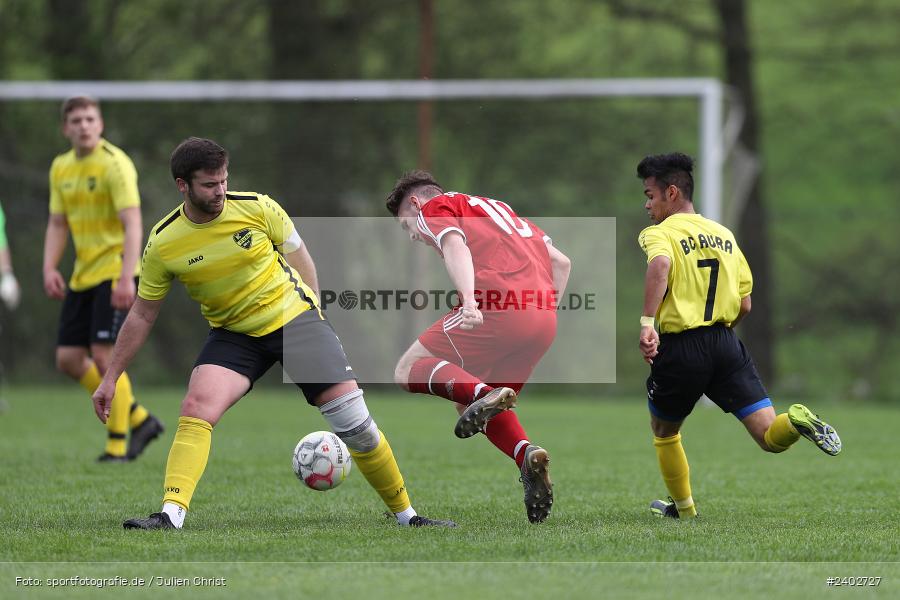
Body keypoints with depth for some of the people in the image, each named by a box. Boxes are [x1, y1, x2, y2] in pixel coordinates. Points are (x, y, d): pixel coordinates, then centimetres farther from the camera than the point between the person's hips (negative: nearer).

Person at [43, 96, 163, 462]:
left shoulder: (114, 164, -14)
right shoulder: (61, 168, 10)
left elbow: (132, 223, -21)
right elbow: (57, 224, 16)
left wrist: (127, 277, -30)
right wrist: (49, 269, 0)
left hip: (115, 271, -8)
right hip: (82, 276, 8)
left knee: (104, 356, -14)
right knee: (68, 359, 4)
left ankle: (118, 445, -3)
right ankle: (139, 419, 18)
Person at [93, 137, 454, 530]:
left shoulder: (257, 208, -12)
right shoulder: (163, 244, -10)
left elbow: (299, 258, 5)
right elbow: (142, 315, 1)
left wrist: (314, 317, 3)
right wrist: (111, 378, 1)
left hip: (294, 316, -1)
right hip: (234, 335, 1)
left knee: (353, 419, -9)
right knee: (195, 408, -26)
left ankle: (405, 514, 7)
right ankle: (171, 515, -31)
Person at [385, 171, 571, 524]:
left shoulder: (435, 208, 14)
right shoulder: (498, 208, 36)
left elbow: (455, 246, -9)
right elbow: (561, 262, 29)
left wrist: (469, 299, -25)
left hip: (496, 305, -7)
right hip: (543, 324, 7)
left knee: (408, 370, 3)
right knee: (470, 406, 19)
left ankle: (481, 395, -24)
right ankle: (525, 454, -8)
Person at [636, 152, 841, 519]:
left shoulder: (658, 234, -3)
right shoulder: (724, 235, 16)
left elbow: (660, 265, -29)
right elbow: (744, 306, 15)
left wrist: (647, 323, -34)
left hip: (679, 350, -4)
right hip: (726, 346, 4)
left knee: (663, 432, 23)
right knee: (771, 439, -2)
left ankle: (683, 508, 31)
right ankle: (796, 422, -33)